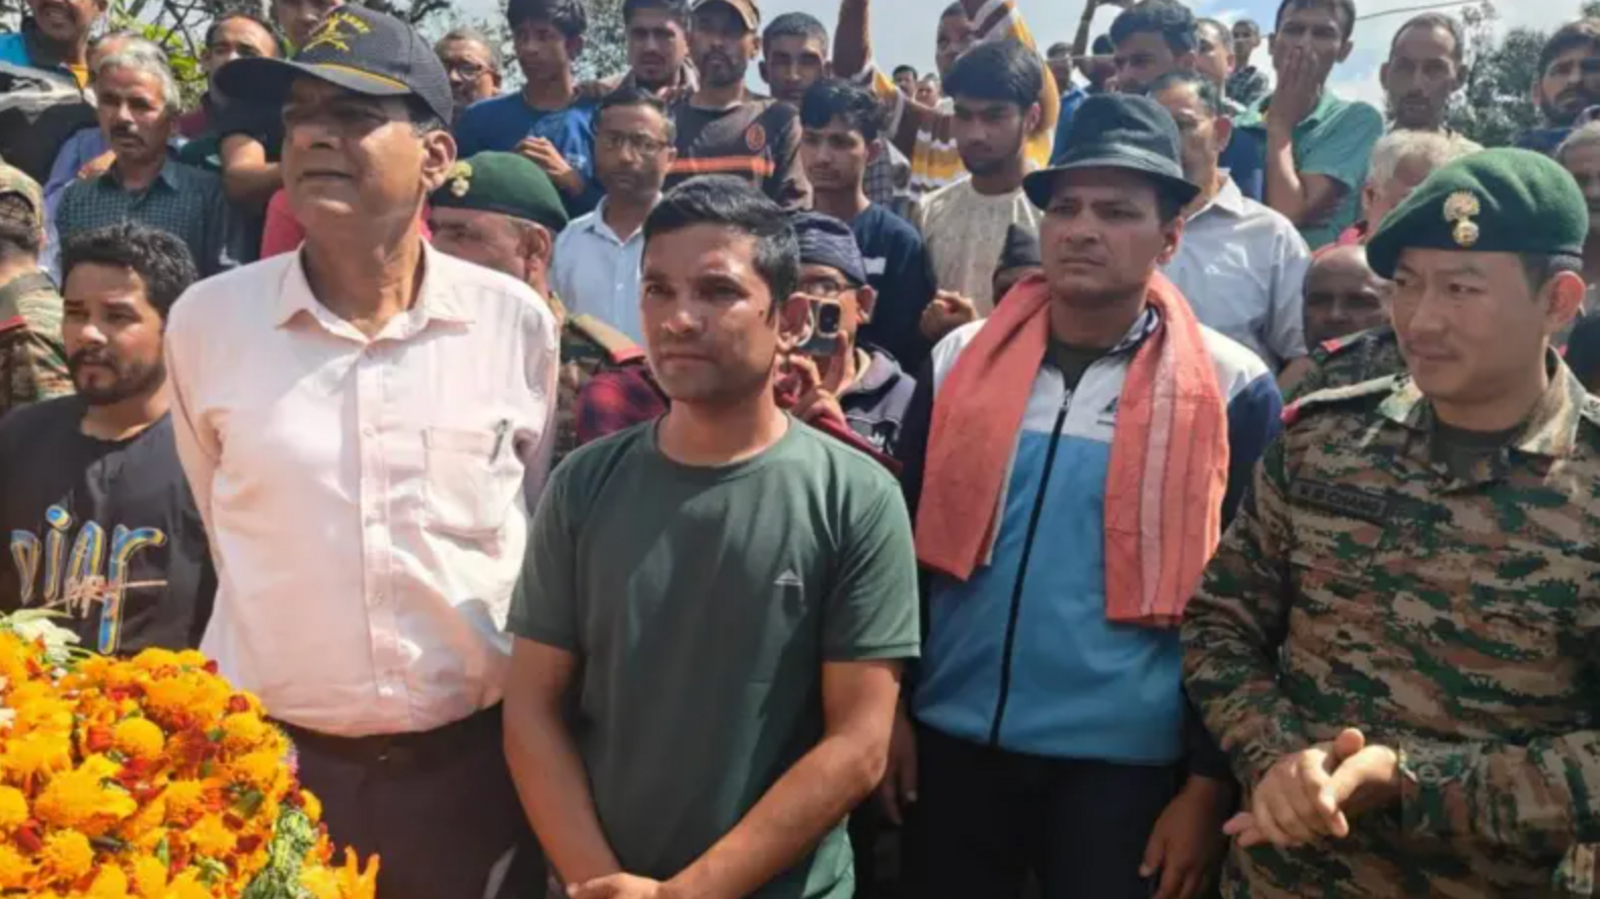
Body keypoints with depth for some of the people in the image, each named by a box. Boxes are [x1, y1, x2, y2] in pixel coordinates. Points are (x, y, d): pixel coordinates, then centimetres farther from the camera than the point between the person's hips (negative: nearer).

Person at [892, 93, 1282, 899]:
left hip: (1123, 761, -3)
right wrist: (891, 708, 6)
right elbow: (908, 544, 6)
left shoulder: (1230, 389, -7)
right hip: (954, 740, 3)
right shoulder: (962, 357, 1)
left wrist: (1211, 782, -5)